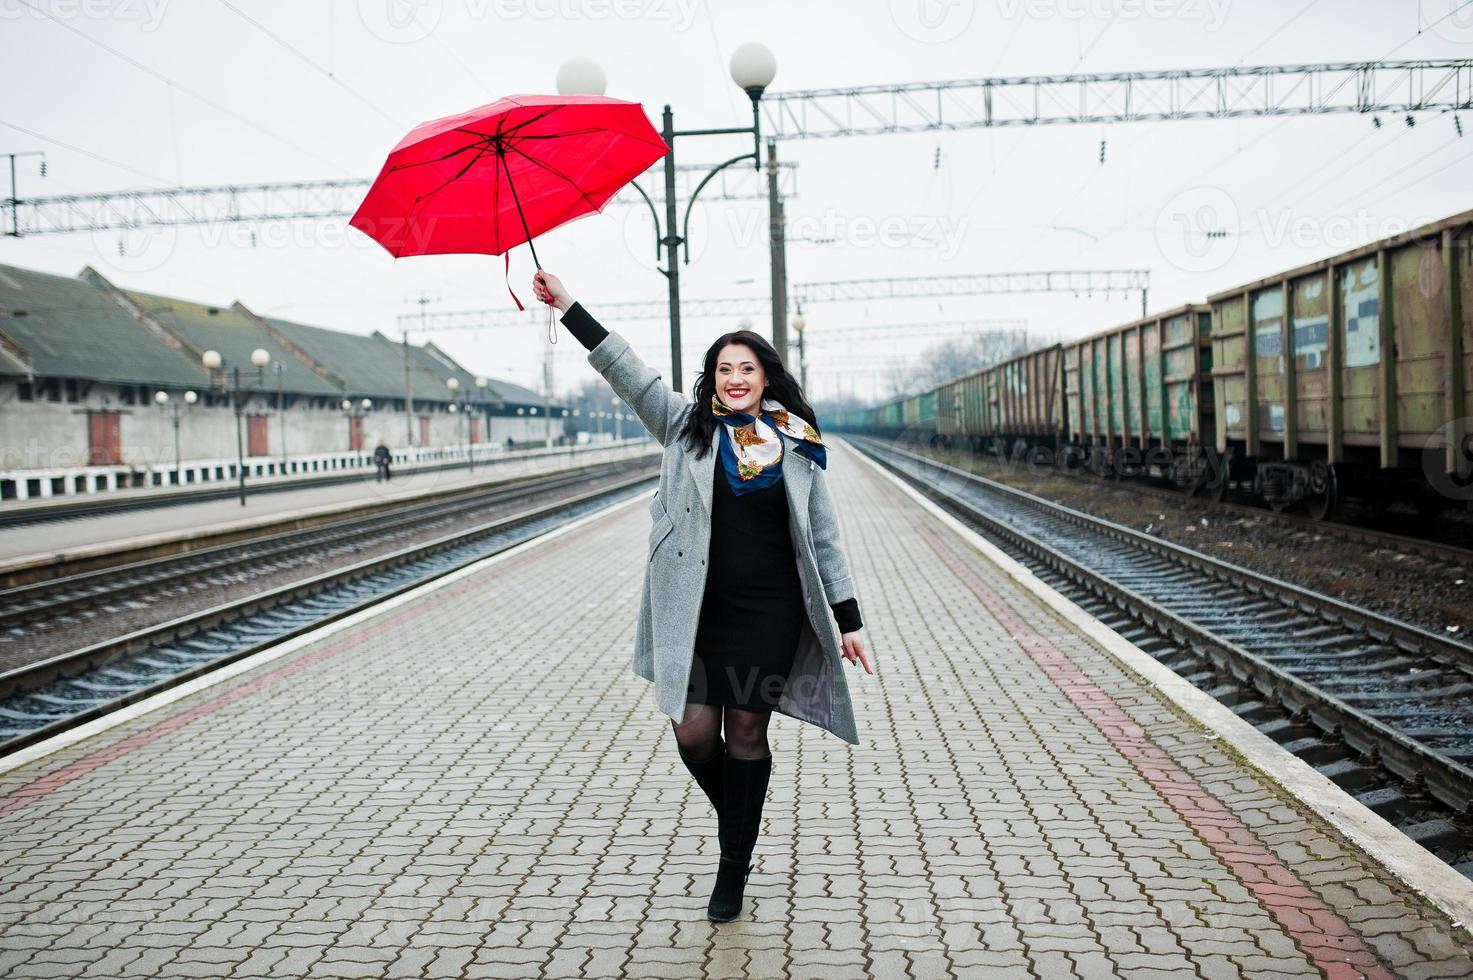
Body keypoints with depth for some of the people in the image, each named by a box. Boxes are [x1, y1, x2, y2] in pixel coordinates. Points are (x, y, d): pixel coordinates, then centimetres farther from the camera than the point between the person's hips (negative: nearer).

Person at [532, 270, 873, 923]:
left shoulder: (797, 448, 3)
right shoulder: (687, 427, 4)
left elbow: (823, 538, 6)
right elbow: (627, 370, -1)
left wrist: (847, 618, 4)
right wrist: (567, 307, -7)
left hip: (768, 613, -1)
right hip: (696, 608, 1)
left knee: (746, 734, 5)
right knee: (694, 731, -3)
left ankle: (732, 871, 20)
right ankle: (738, 827, 29)